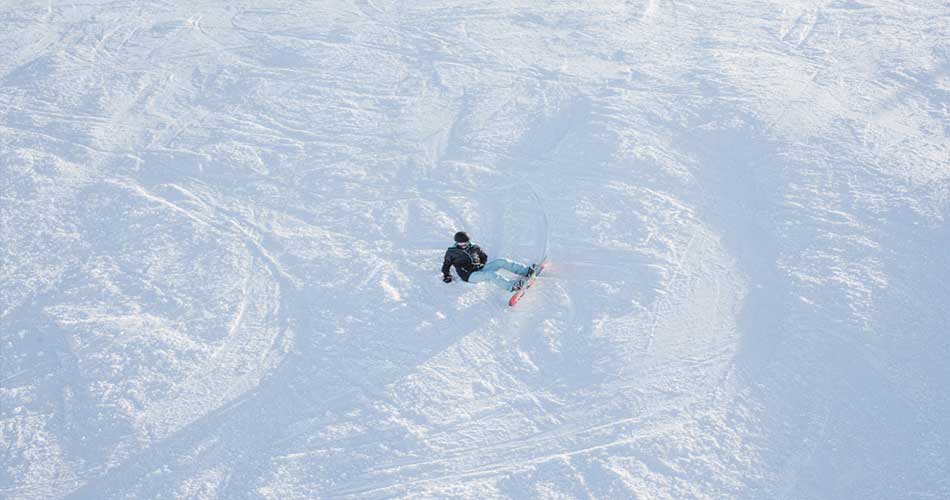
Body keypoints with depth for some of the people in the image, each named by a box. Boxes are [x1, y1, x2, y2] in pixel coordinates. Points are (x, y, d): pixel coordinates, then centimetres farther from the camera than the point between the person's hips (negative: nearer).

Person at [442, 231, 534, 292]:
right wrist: (446, 275, -1)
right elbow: (446, 264, 12)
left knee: (502, 262, -13)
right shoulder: (452, 252, 2)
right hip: (470, 276, -5)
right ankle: (512, 286, -52)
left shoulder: (474, 248, 12)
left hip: (480, 269, 6)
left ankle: (527, 271, -18)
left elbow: (484, 256, 23)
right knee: (491, 274, -34)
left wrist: (482, 264, 4)